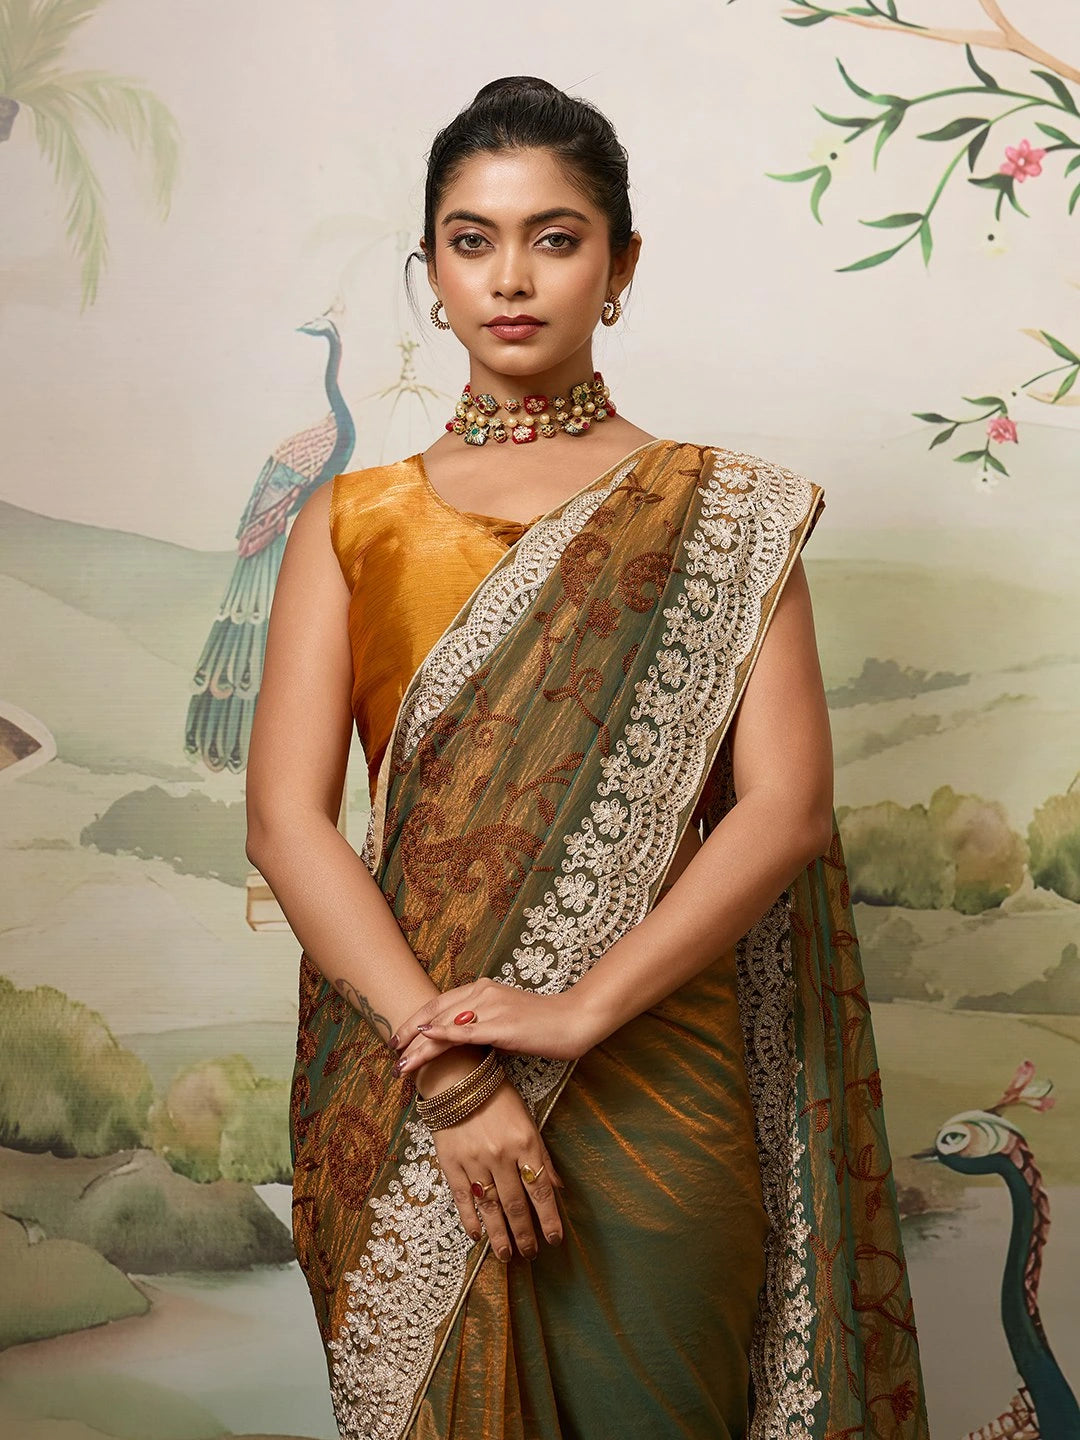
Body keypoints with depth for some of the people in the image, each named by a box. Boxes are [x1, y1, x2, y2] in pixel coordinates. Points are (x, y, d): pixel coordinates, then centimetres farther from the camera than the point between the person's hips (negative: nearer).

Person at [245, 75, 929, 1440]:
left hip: (652, 1083, -1)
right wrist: (444, 1055, -17)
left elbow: (788, 804, -8)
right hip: (400, 1095, 1)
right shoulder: (351, 524, 5)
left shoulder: (721, 516, 1)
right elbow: (284, 816, -5)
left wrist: (582, 1005, -18)